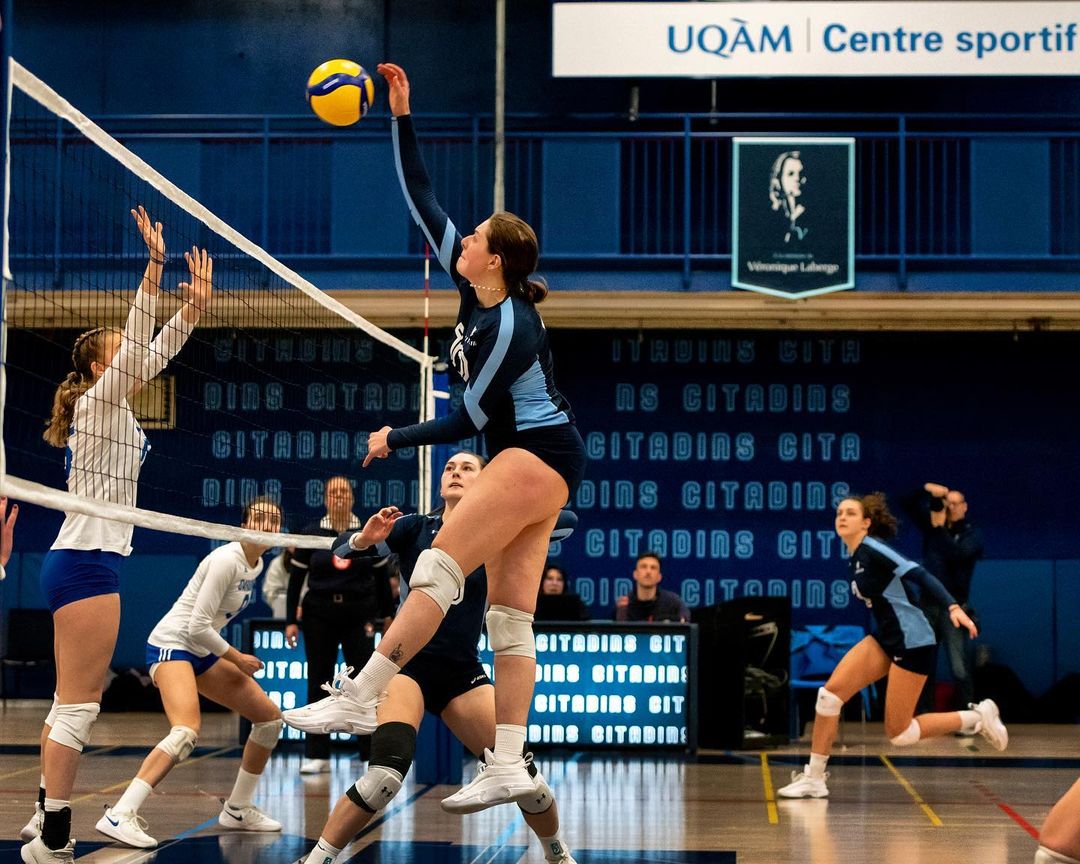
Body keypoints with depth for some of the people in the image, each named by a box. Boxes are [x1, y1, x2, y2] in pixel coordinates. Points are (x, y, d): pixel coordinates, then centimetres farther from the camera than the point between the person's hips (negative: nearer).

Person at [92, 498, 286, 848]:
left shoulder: (256, 564, 8)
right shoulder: (227, 560, -19)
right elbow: (197, 627, -21)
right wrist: (236, 658, -12)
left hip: (202, 652, 10)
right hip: (171, 645, -10)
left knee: (269, 717, 9)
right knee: (186, 732, -32)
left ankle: (237, 810, 19)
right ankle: (119, 816, -37)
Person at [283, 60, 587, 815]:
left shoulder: (507, 326, -18)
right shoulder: (478, 294, 6)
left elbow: (469, 419, -14)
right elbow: (423, 204, 9)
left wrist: (395, 440, -4)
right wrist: (402, 118, 6)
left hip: (538, 457, -9)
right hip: (535, 460, 9)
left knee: (438, 568, -15)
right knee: (509, 617, 1)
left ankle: (359, 697, -17)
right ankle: (510, 769, -4)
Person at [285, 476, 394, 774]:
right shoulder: (312, 534, 2)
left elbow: (381, 576, 10)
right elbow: (296, 579, 4)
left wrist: (386, 614, 11)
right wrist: (291, 620, 0)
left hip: (358, 617, 0)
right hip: (319, 617, 1)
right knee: (318, 684, 3)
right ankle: (317, 755, 9)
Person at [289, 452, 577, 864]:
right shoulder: (415, 528, 1)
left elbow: (566, 521, -6)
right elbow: (343, 549, -7)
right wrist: (365, 537, -28)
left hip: (463, 673, 2)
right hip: (408, 664, -2)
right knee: (388, 771, -27)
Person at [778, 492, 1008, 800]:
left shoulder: (872, 548, -15)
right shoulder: (855, 559, 10)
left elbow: (919, 575, -22)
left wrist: (953, 607, -33)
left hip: (912, 642, -8)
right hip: (885, 639, 8)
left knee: (899, 734, -3)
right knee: (830, 692, -7)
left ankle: (977, 717, 13)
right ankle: (814, 778, 0)